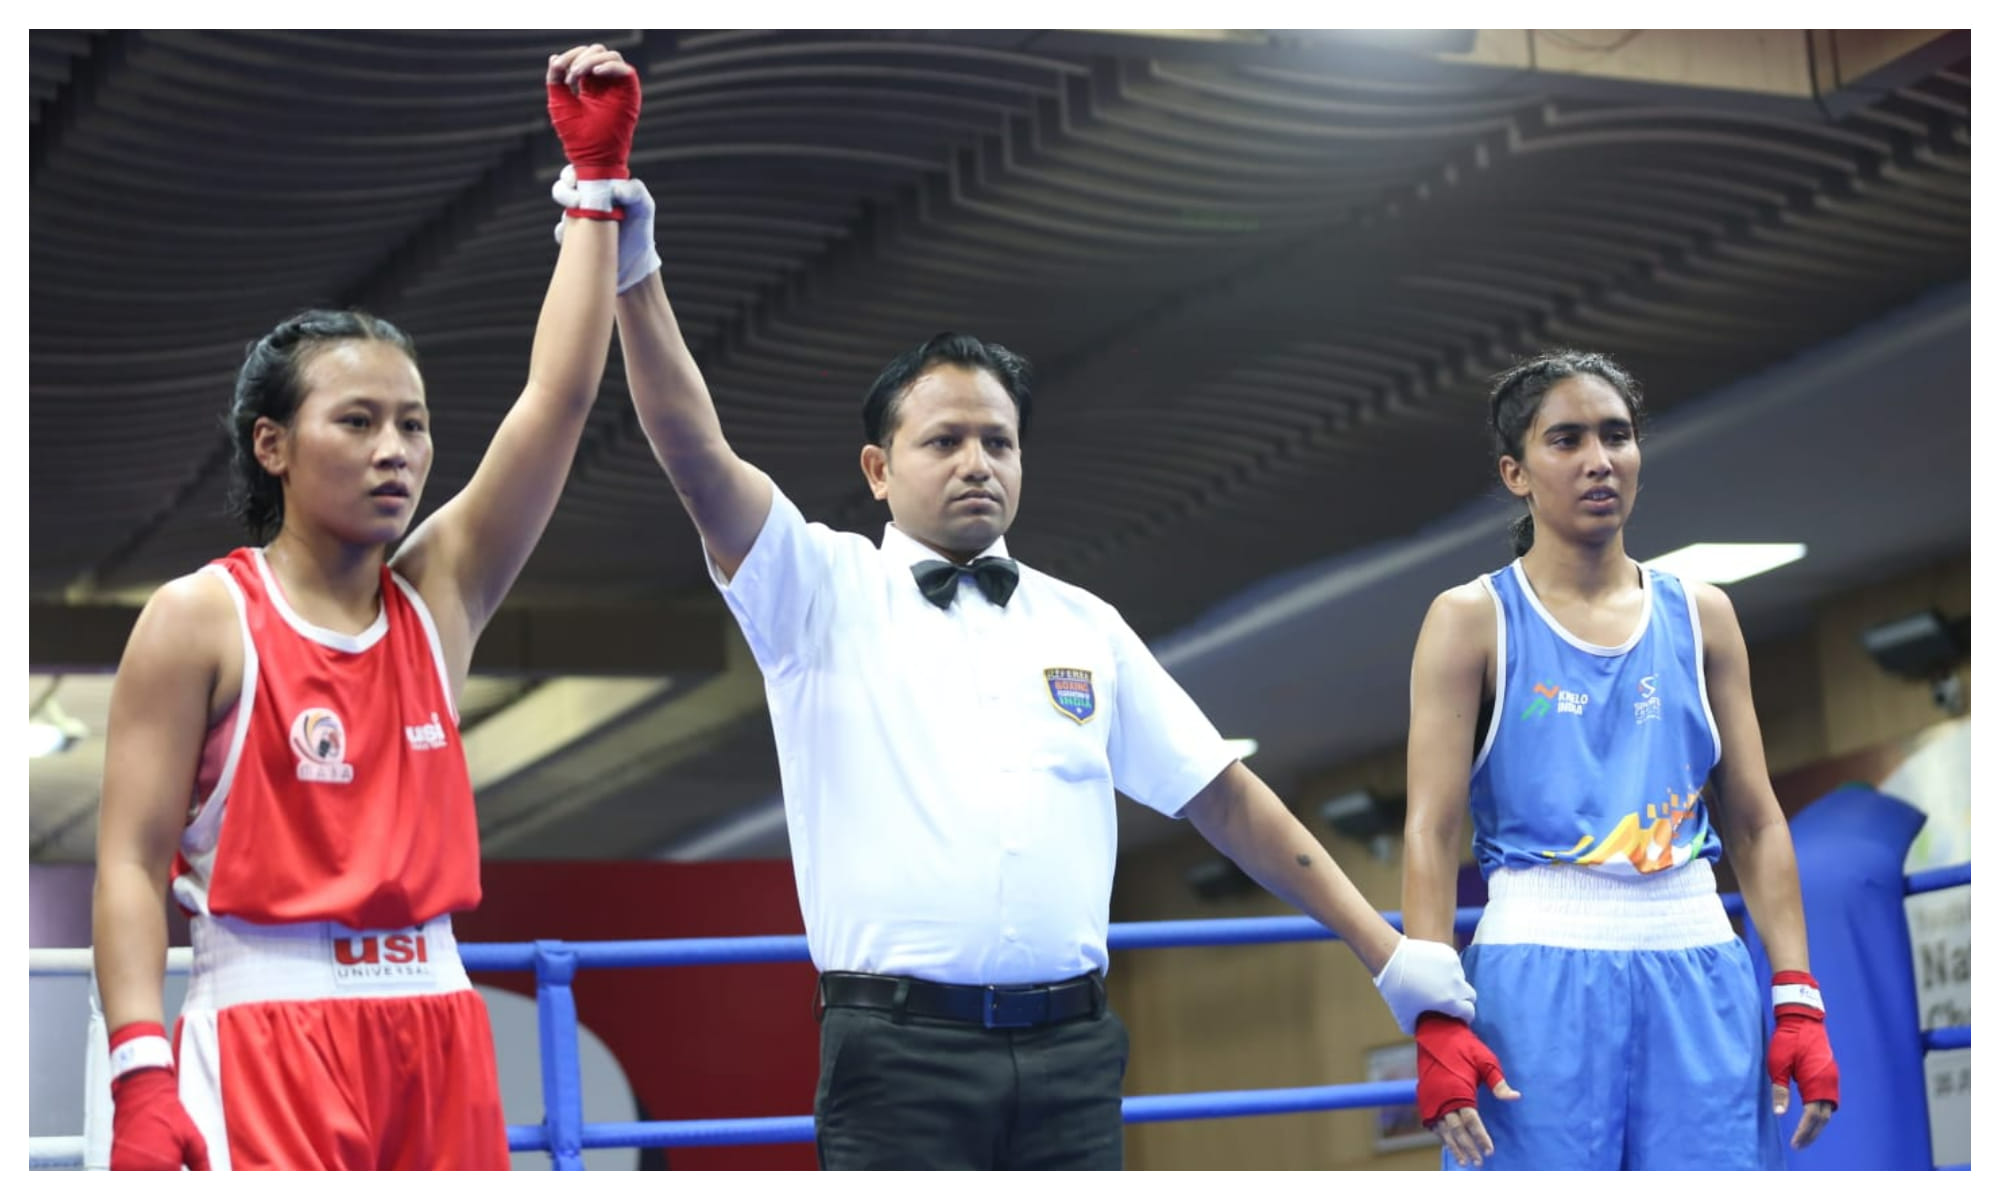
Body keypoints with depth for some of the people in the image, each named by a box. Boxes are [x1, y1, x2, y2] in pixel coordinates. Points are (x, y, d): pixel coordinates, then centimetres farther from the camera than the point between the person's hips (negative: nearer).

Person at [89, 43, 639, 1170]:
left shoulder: (439, 595, 10)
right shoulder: (200, 618, -2)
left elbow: (559, 398, 6)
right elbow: (131, 858, -6)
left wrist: (599, 175, 6)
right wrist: (142, 1073, -18)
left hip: (435, 1030, 5)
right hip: (269, 1026, -5)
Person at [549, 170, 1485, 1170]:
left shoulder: (1084, 626, 15)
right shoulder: (825, 593, 4)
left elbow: (1224, 796, 15)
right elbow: (698, 457, -10)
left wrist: (1384, 951, 12)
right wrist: (634, 277, -23)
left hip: (1069, 1051, 4)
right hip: (898, 1054, -3)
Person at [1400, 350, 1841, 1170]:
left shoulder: (1700, 616, 11)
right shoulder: (1473, 619, 2)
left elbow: (1756, 825, 11)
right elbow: (1431, 832, -5)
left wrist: (1798, 1001, 2)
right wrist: (1436, 1019, -15)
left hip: (1696, 969, 3)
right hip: (1540, 968, -3)